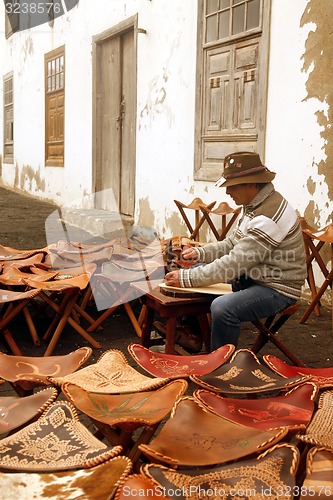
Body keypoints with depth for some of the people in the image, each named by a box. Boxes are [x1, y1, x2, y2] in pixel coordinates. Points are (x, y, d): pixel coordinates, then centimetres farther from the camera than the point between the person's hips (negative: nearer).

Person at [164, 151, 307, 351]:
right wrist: (200, 252, -2)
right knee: (197, 268, 13)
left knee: (222, 308, -33)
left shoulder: (270, 215, -27)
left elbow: (235, 263, -29)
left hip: (277, 289, -11)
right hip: (252, 276, 11)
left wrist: (186, 278, -25)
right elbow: (234, 244, 14)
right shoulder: (255, 205, 5)